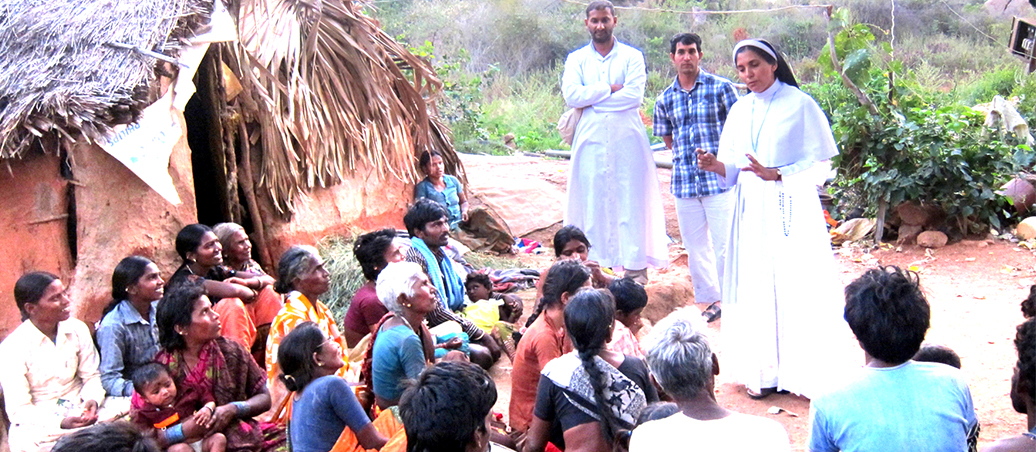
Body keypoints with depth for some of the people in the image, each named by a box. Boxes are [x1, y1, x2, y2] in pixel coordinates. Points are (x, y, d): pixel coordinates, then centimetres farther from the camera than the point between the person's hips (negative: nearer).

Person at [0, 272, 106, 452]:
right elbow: (19, 410, -12)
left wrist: (92, 401, -17)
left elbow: (91, 377, 6)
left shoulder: (77, 329, 0)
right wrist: (61, 423, -27)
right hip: (38, 422, -3)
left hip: (79, 409, 3)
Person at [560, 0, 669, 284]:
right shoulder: (576, 59, 11)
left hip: (626, 140, -1)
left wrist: (592, 99, -9)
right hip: (591, 141, 1)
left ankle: (636, 267, 4)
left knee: (631, 200, -2)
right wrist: (610, 89, -9)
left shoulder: (632, 56, 7)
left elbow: (634, 96, -10)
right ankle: (594, 268, 5)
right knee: (592, 201, 0)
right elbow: (571, 95, -6)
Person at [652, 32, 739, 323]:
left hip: (719, 178, -4)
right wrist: (688, 155, 9)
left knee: (725, 244, -4)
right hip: (683, 182, 4)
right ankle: (710, 299, 23)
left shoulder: (721, 88, -2)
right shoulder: (665, 99, 9)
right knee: (695, 246, 10)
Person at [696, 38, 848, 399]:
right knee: (755, 287, 5)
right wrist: (716, 165, -8)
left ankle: (807, 373, 4)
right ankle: (763, 372, 14)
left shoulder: (799, 104, -4)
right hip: (752, 210, 5)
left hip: (791, 209, -5)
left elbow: (819, 162, -6)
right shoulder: (740, 110, 12)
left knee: (796, 285, -6)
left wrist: (776, 174, -18)